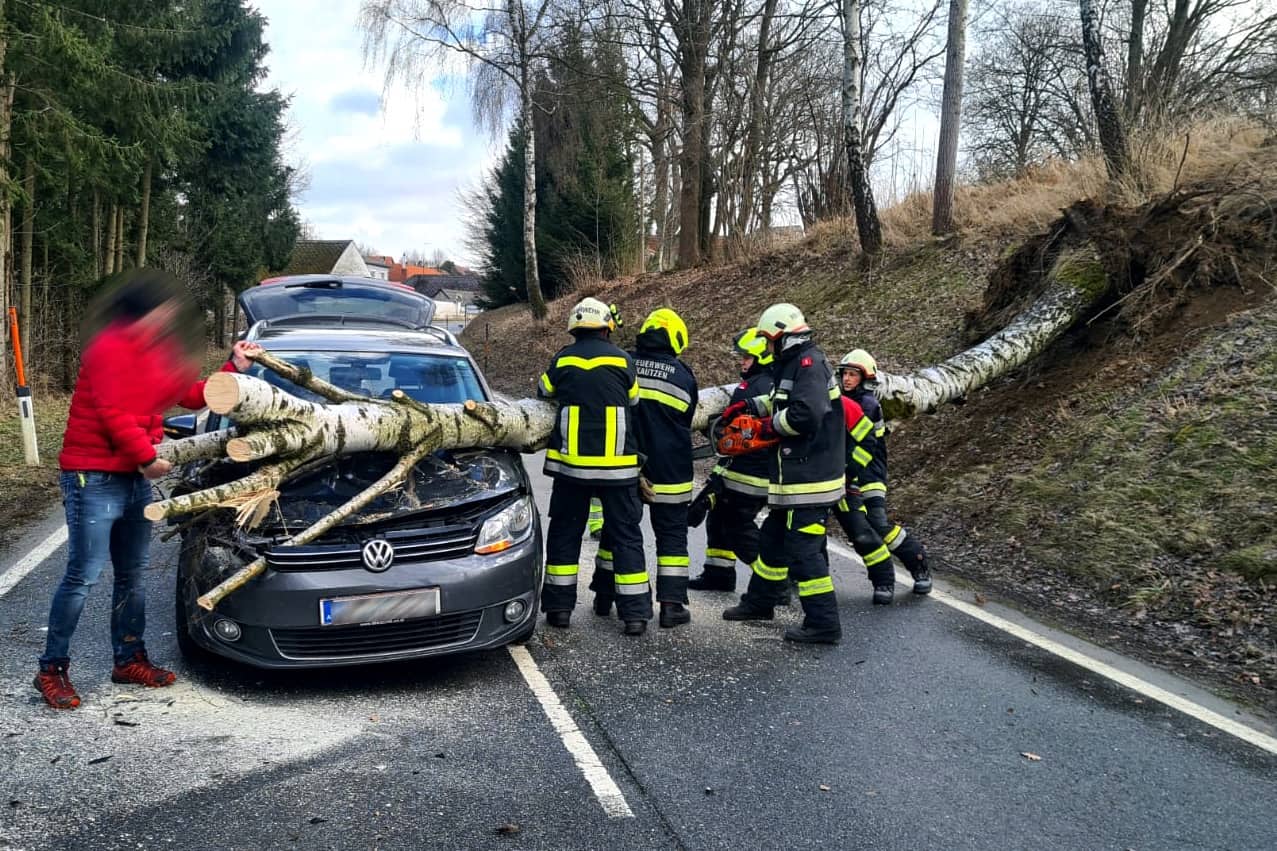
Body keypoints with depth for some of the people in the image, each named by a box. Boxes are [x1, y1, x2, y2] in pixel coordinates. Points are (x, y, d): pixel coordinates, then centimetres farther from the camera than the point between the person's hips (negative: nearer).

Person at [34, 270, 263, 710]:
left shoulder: (156, 352, 12)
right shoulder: (110, 348, -16)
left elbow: (192, 395, 16)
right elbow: (114, 414, -22)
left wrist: (235, 368, 10)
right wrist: (148, 456, -17)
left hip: (135, 477, 9)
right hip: (93, 477, -9)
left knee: (133, 574, 14)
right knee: (83, 575, -6)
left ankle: (129, 660, 25)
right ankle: (52, 670, 7)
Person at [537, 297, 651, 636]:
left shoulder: (562, 360, 0)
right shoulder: (622, 361, -3)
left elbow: (542, 393, 16)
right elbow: (633, 404, 8)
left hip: (571, 464, 1)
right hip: (617, 466, -1)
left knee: (564, 532, 13)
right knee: (625, 535, 6)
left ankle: (559, 606, 14)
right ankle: (635, 612, 6)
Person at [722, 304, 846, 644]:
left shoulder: (809, 363, -17)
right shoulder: (792, 365, 15)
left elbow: (806, 412, -30)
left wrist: (771, 425, -14)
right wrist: (749, 406, 21)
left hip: (810, 480, -11)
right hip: (793, 479, 11)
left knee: (803, 551, -6)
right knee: (773, 539, 22)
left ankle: (824, 624, 1)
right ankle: (759, 602, 38)